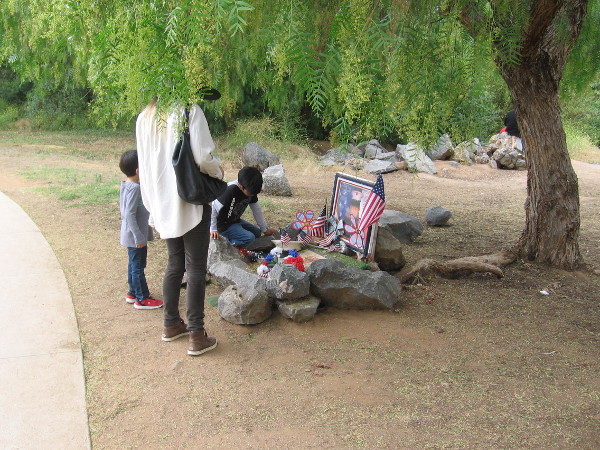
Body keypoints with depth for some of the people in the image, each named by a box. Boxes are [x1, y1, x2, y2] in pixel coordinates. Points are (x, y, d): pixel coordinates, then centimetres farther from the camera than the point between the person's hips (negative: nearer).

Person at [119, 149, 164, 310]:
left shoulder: (126, 186, 6)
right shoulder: (134, 189, -24)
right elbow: (130, 214, -26)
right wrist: (139, 237, -23)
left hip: (131, 235, 10)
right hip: (136, 237, -10)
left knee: (134, 264, 20)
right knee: (138, 266, 1)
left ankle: (133, 293, 33)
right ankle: (142, 299, 11)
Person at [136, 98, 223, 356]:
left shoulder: (144, 119, 8)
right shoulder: (190, 112, -11)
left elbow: (145, 168, 11)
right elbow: (203, 158, -19)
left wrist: (153, 210, 17)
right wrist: (219, 172, 3)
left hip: (163, 206, 6)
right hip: (191, 202, -6)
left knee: (174, 265, 19)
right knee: (196, 268, 2)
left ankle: (171, 325, 29)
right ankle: (196, 336, 7)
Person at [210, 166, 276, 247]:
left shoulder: (250, 190, -7)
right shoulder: (230, 191, -32)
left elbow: (256, 209, 6)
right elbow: (213, 208, -27)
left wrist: (265, 229, 12)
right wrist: (213, 229, -24)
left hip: (236, 221, 9)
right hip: (224, 225, -9)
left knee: (257, 233, 12)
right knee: (249, 237, -22)